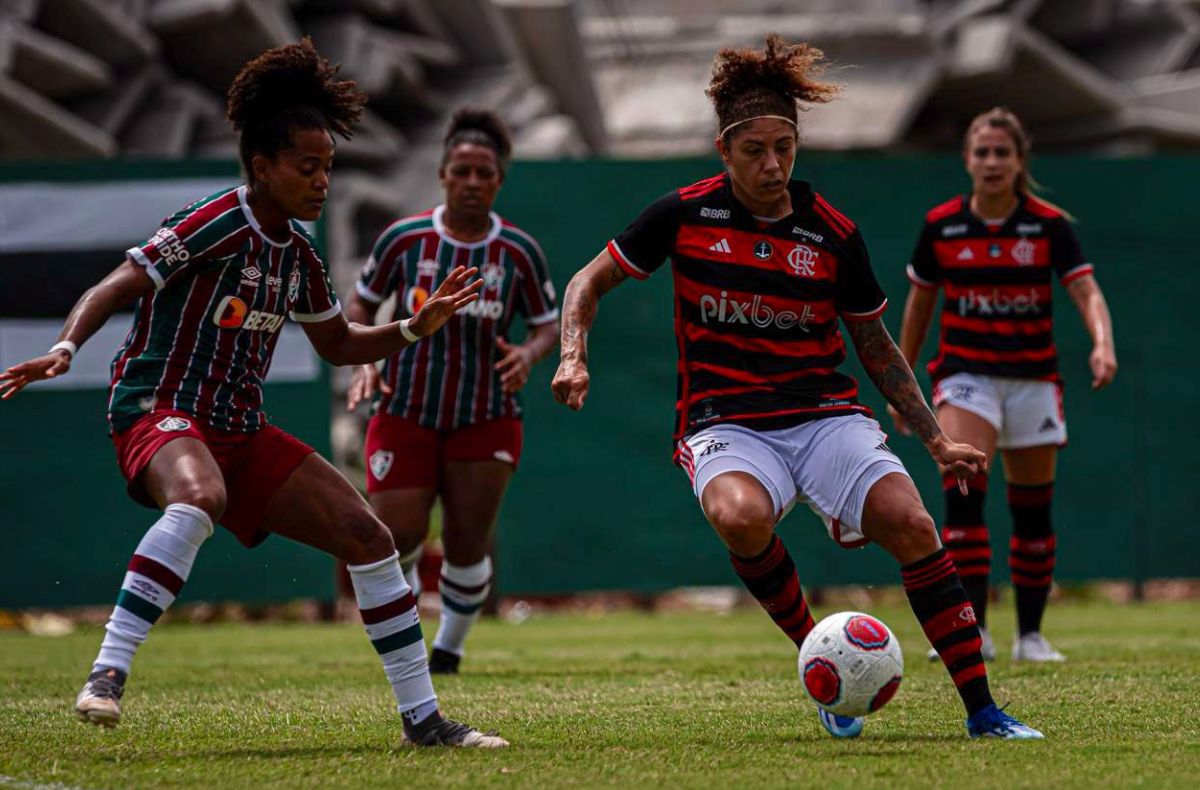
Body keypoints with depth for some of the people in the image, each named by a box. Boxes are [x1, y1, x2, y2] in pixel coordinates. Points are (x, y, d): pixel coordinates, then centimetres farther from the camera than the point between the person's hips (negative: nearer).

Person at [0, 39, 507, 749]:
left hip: (243, 433, 8)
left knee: (367, 534, 1)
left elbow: (339, 344, 25)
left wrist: (415, 329, 10)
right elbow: (118, 286, -20)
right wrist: (65, 351, -36)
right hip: (159, 412, -8)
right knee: (199, 498, -42)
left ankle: (422, 717, 10)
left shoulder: (298, 251, 11)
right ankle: (107, 676, -39)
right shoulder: (220, 223, -14)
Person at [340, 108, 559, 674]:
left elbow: (549, 325, 5)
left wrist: (528, 354, -17)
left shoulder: (519, 252, -5)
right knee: (398, 538, -10)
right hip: (405, 415, 0)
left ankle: (449, 649, 26)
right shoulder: (404, 239, -6)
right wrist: (364, 364, -9)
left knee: (467, 548, 0)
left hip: (485, 421, 0)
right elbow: (361, 303, 6)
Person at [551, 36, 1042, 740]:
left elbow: (877, 347, 15)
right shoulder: (686, 214, 0)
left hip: (824, 411, 2)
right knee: (741, 516, -37)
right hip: (725, 421, -1)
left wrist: (937, 439, 10)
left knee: (910, 523, -24)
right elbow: (589, 284, 11)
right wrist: (574, 358, -7)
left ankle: (982, 711, -15)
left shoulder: (834, 234, 3)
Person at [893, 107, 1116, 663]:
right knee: (962, 491, -21)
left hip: (1033, 380, 1)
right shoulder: (941, 226, -1)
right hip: (965, 374, -1)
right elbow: (919, 304, 10)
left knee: (1033, 511, 6)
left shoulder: (1049, 225, -4)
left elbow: (1086, 291, -11)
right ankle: (972, 629, -22)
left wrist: (1102, 343, -31)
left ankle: (1030, 634, 20)